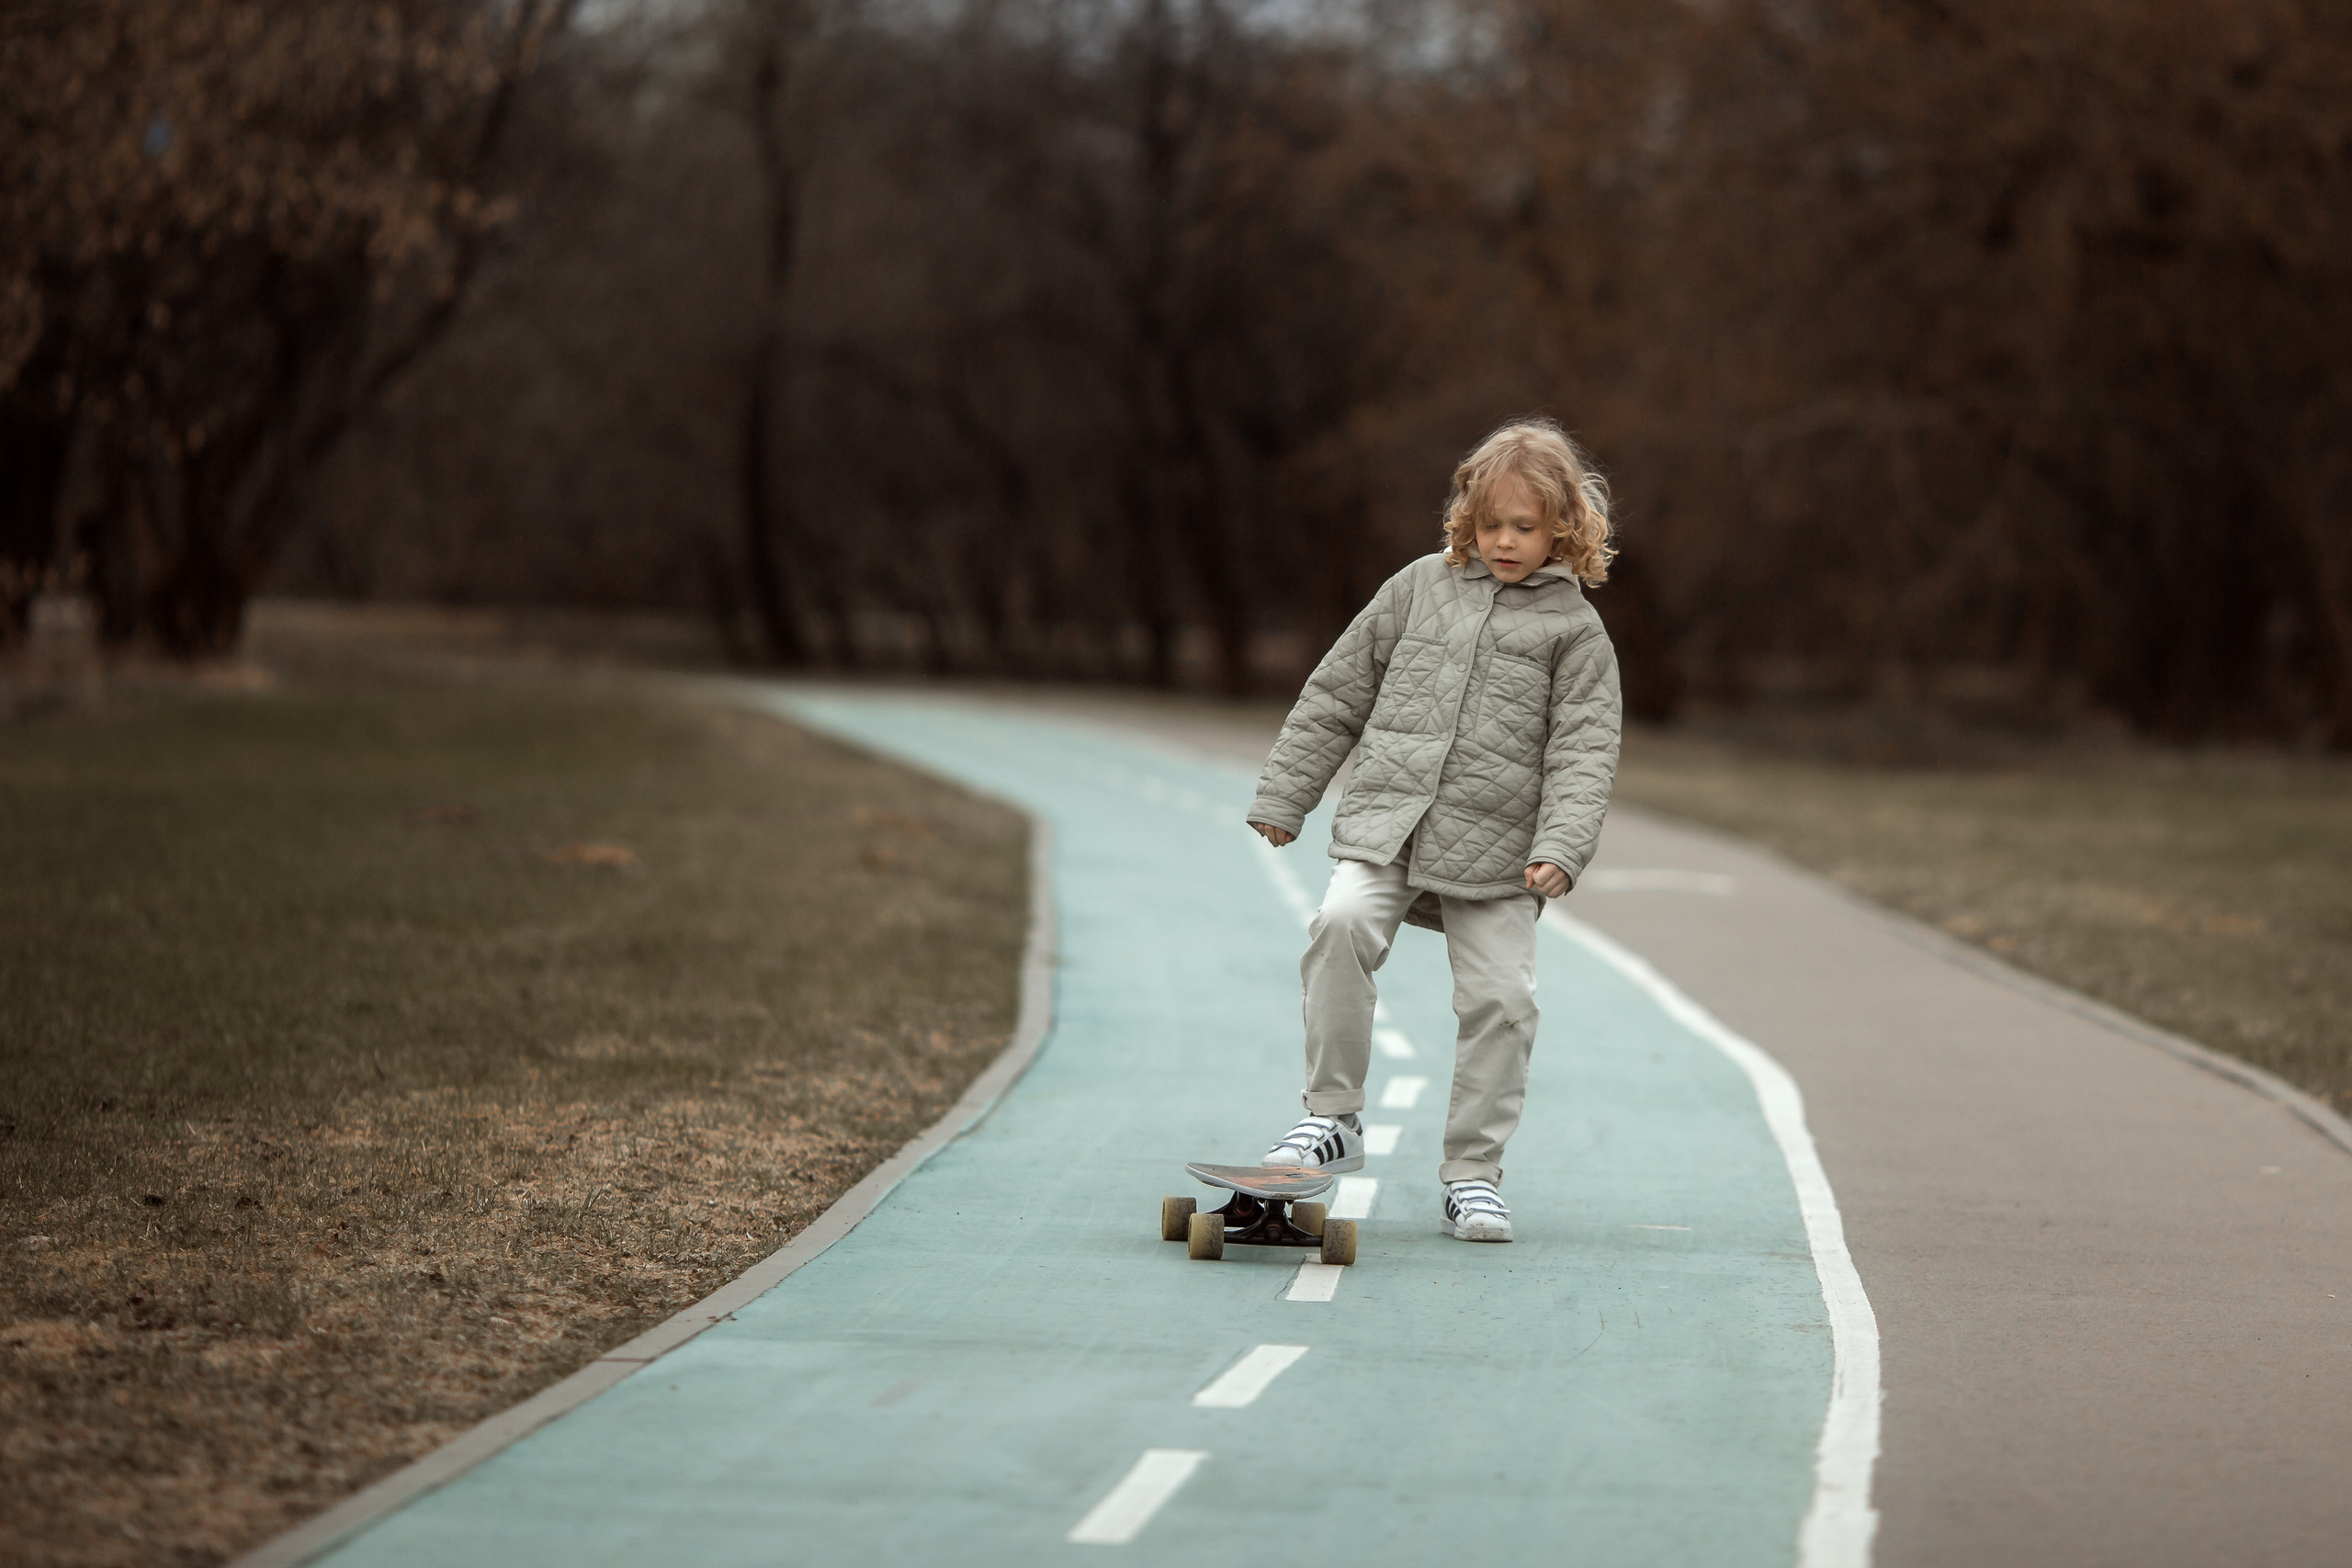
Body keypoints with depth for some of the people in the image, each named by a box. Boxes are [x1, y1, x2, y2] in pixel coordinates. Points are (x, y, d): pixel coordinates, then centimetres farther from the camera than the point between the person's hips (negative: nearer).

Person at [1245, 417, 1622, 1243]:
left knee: (1500, 999, -6)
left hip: (1495, 852, -1)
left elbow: (1583, 751, -2)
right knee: (1342, 924, -24)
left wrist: (1560, 849, -17)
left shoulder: (1574, 630, 4)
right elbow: (1337, 694, 16)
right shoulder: (1421, 587, 11)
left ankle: (1473, 1172, 9)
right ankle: (1331, 1116, -14)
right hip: (1385, 826, 1)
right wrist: (1284, 795, 14)